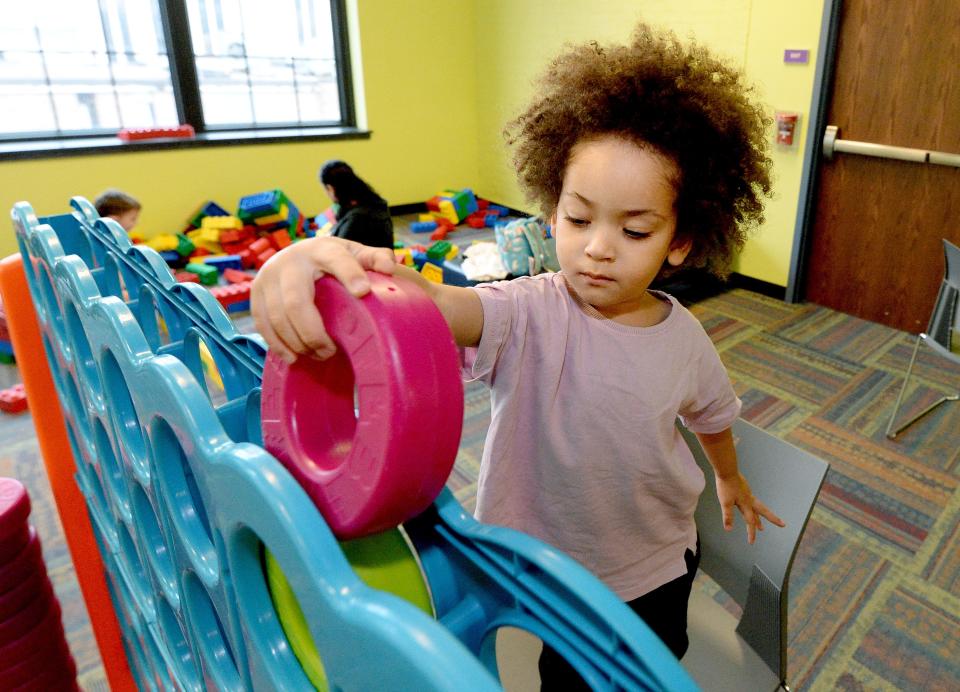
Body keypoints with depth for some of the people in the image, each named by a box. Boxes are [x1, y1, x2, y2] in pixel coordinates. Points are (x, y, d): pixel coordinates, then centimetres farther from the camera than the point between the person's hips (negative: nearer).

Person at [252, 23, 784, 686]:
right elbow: (428, 303, -48)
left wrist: (731, 479, 27)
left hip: (659, 566, 3)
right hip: (550, 569, -2)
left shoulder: (683, 338, -14)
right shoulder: (529, 314, -26)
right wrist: (311, 263, -68)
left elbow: (712, 415, 8)